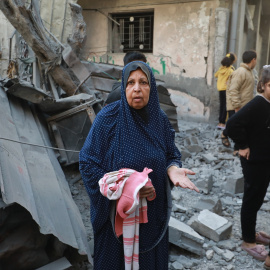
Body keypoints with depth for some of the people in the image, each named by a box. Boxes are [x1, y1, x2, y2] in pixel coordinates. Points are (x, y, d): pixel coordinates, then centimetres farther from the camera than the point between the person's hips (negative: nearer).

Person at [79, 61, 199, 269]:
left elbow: (171, 155, 5)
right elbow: (87, 163, -14)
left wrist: (173, 170, -18)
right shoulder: (108, 118, -16)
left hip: (153, 212, 4)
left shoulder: (159, 119, -4)